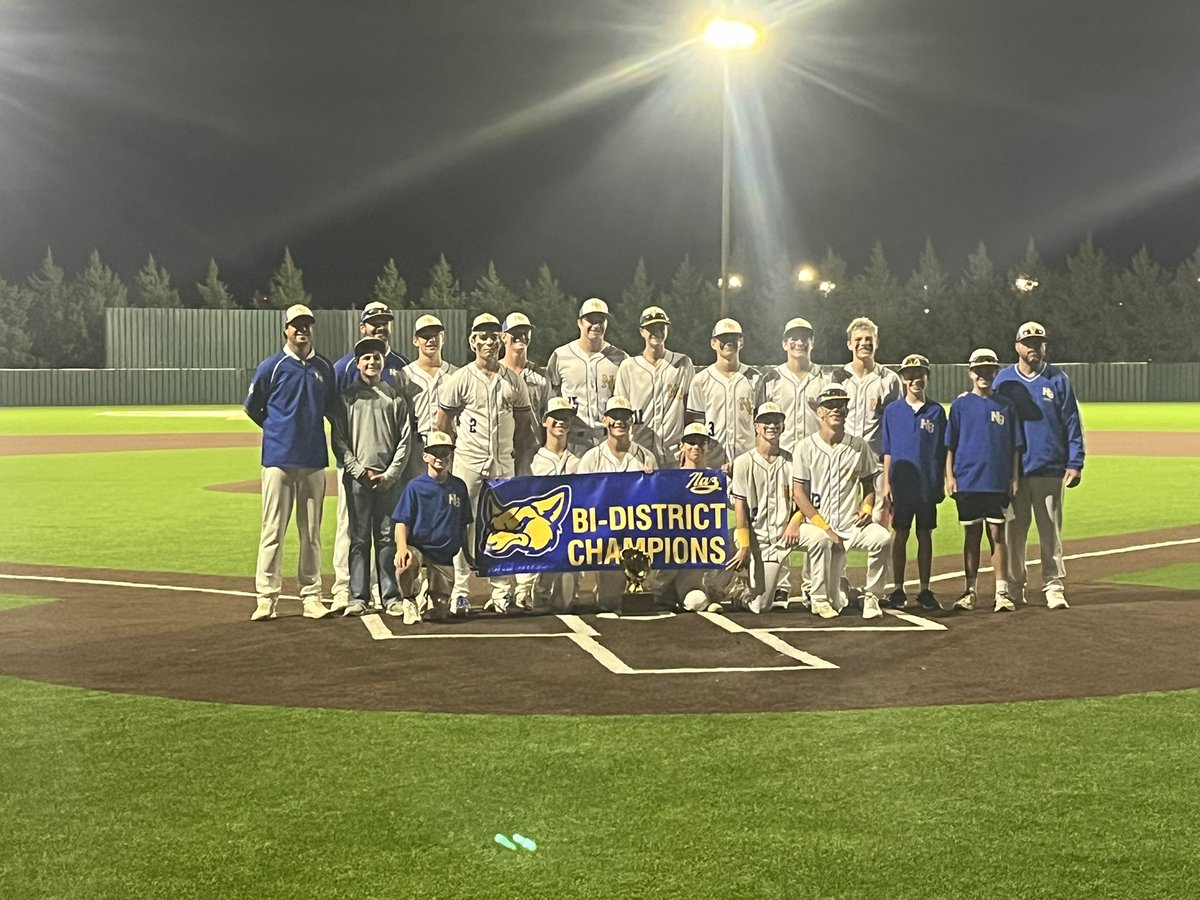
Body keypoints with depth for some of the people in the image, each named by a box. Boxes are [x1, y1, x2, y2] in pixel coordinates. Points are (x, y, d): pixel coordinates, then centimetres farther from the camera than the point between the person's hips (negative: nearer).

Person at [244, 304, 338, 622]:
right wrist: (277, 430, 6)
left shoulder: (325, 368, 9)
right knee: (273, 530, -2)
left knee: (311, 532, 7)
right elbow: (251, 408, 9)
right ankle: (266, 597, 1)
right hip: (279, 460, -3)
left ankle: (311, 596, 12)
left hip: (314, 460, 3)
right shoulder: (271, 367, -1)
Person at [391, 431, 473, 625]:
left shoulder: (459, 487, 7)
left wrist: (467, 555, 17)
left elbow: (463, 525, 16)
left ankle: (424, 600, 34)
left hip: (445, 558, 3)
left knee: (438, 614, -3)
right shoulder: (415, 486, -3)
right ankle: (408, 601, -10)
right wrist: (402, 548, -24)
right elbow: (402, 522, -6)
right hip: (418, 548, -3)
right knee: (406, 563, -40)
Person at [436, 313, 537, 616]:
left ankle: (502, 592, 10)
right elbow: (443, 422, 3)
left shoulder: (513, 380, 7)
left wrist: (518, 451, 4)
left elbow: (524, 421, 13)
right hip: (469, 463, -3)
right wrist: (461, 447, 2)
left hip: (503, 463, 3)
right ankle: (461, 591, 2)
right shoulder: (461, 378, -2)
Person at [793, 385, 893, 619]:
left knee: (883, 537, -28)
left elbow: (868, 485, 19)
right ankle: (820, 599, -14)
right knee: (820, 539, -37)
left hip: (852, 524, 2)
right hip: (817, 525, -2)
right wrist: (825, 528, -11)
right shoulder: (806, 447, 1)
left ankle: (870, 595, -7)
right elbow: (799, 494, -2)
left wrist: (867, 508, -5)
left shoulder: (859, 446, 9)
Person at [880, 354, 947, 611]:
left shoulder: (936, 411, 5)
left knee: (925, 536, 6)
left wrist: (942, 483, 3)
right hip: (901, 484, 0)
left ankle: (925, 590, 12)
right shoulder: (893, 411, 4)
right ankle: (898, 590, 10)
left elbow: (942, 450, 7)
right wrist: (886, 484, -1)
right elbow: (887, 452, 5)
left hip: (928, 485, 0)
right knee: (900, 535, 4)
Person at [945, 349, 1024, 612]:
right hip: (968, 481, 0)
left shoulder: (1005, 406, 6)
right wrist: (949, 476, -3)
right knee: (972, 535, 7)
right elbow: (950, 445, 5)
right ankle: (970, 591, 12)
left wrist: (1014, 478, 1)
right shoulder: (960, 405, 4)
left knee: (997, 535, 2)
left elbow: (1015, 445, 7)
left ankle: (1001, 591, 4)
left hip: (998, 482, 0)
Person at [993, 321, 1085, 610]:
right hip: (1013, 470, 1)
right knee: (1013, 531, 5)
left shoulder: (1058, 379, 5)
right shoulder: (1004, 379, 7)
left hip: (1050, 470, -1)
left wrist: (1075, 464, -5)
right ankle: (1014, 587, 13)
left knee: (1051, 531, 0)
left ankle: (1054, 588, 5)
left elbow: (1072, 423, 3)